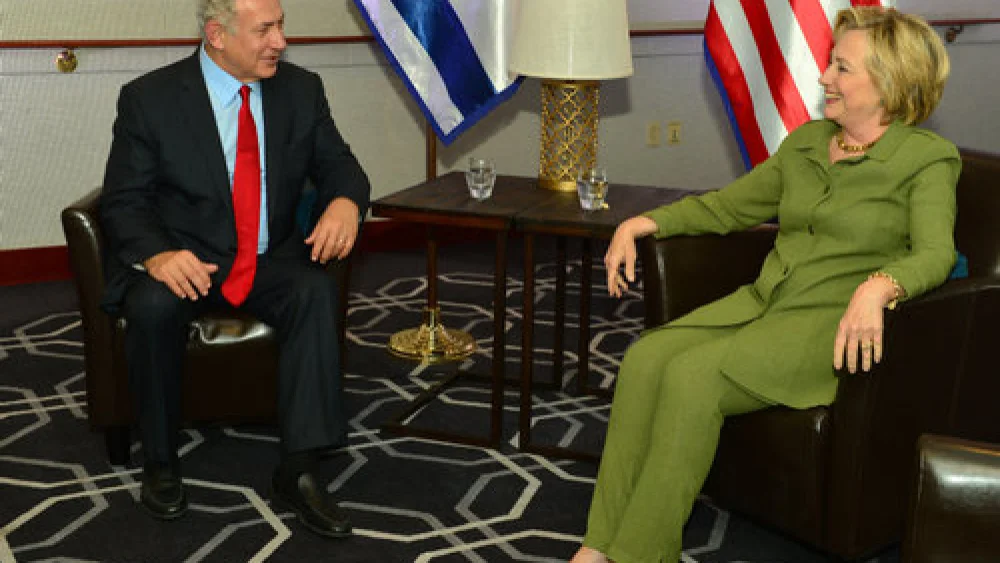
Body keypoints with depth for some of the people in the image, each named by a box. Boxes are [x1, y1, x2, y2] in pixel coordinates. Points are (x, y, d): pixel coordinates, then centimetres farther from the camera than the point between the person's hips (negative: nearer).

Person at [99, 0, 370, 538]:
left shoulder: (300, 89, 2)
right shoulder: (149, 98, -7)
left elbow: (338, 165, 6)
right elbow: (123, 201, -7)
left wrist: (345, 201, -20)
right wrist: (156, 255, -30)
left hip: (271, 260, 2)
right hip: (182, 260, -2)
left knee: (316, 290, -29)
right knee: (152, 306, -34)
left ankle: (297, 470, -26)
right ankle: (160, 463, -11)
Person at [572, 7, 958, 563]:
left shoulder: (928, 158, -2)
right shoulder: (807, 141, 18)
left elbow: (935, 254, -17)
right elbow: (728, 205, 24)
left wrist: (878, 286, -39)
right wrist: (641, 223, 13)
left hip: (835, 324, -6)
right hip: (762, 301, 6)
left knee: (692, 376, -29)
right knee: (644, 358, -20)